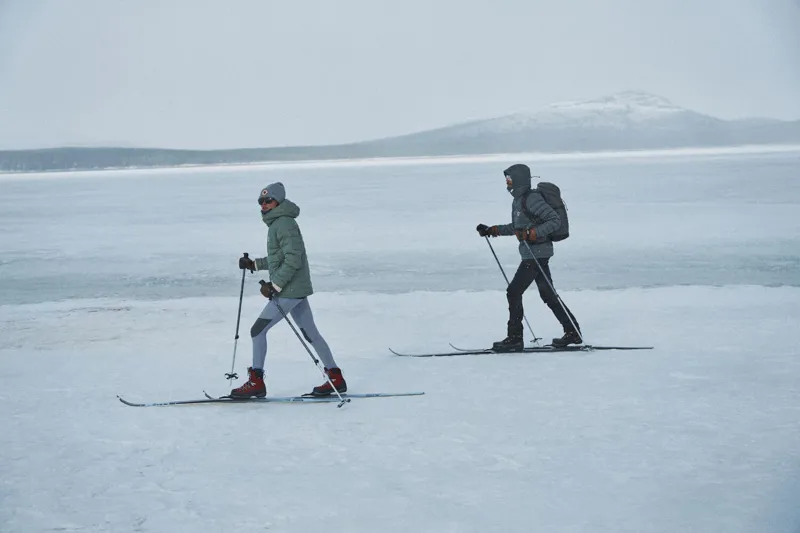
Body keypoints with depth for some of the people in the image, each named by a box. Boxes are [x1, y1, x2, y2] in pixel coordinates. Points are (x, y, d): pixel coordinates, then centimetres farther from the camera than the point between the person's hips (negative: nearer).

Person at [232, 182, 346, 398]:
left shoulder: (284, 224, -15)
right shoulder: (277, 223, 16)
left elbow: (293, 259, -23)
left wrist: (274, 285, -22)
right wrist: (254, 264, 18)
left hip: (289, 290, -10)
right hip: (296, 289, 10)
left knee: (258, 330, -6)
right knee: (310, 334, 14)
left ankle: (256, 382, -2)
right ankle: (336, 378, 18)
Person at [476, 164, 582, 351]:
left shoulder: (532, 199, -16)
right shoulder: (518, 200, 14)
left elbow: (555, 220, -19)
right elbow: (517, 227, 28)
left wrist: (533, 234, -27)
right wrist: (492, 230, 23)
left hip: (537, 253, -10)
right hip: (531, 253, 10)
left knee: (514, 292, -8)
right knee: (548, 294, 12)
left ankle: (515, 338, -3)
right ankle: (572, 333, 17)